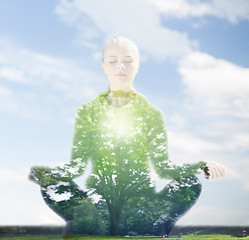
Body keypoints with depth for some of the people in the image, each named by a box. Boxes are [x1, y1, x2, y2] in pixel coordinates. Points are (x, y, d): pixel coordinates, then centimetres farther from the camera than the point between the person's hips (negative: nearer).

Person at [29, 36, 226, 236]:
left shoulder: (152, 113, 6)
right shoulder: (87, 112, 6)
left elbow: (162, 165, 0)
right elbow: (77, 165, -1)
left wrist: (201, 168, -17)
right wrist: (44, 173, -22)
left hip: (141, 195, 1)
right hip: (98, 195, 0)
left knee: (190, 185, -25)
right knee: (50, 187, -28)